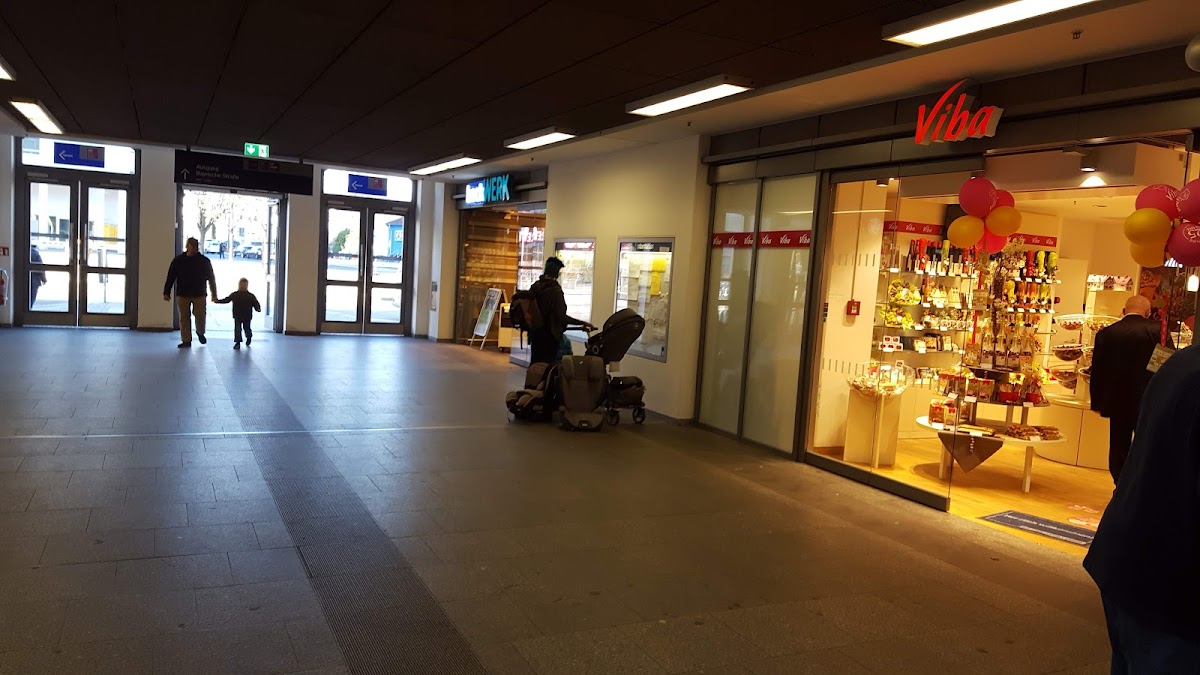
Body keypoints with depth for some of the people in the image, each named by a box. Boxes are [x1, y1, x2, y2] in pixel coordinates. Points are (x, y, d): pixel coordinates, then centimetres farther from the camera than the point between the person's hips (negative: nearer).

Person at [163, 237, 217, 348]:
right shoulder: (178, 260, 2)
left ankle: (200, 332, 26)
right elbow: (170, 277, 5)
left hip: (199, 294, -1)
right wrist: (166, 292, 2)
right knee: (184, 318, 2)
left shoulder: (204, 261, 1)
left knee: (200, 316, -4)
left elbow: (211, 278, 6)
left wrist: (214, 294, 4)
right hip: (182, 294, 1)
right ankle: (186, 340, 10)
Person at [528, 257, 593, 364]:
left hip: (535, 332, 7)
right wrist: (582, 323, -21)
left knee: (535, 363, 15)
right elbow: (561, 316, -22)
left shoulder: (535, 286, 3)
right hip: (549, 334, -6)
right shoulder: (555, 290, -17)